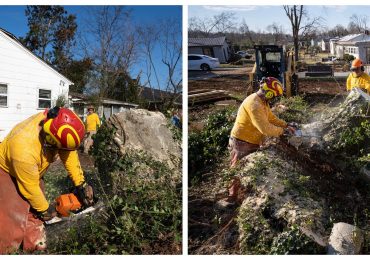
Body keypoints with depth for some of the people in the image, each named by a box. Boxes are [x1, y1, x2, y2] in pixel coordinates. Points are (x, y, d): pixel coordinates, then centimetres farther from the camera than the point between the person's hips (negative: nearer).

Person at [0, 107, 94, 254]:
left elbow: (69, 153, -14)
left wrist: (81, 184, -13)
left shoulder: (52, 121, -29)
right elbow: (31, 187, -27)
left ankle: (34, 245, 22)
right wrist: (45, 210, -11)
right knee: (14, 222, -13)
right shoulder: (25, 149, -43)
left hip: (33, 170, 7)